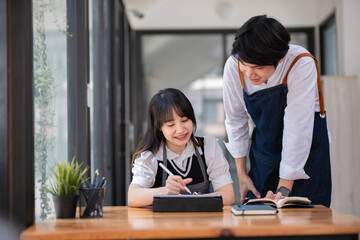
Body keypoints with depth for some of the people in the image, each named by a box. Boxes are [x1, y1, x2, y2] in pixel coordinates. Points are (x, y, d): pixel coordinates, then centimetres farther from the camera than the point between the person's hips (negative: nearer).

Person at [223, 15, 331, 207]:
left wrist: (284, 189, -29)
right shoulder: (233, 66, -15)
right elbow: (235, 120, -2)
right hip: (263, 152, 3)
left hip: (305, 153, -3)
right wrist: (241, 174, 0)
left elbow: (298, 128, -28)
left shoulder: (301, 64, -27)